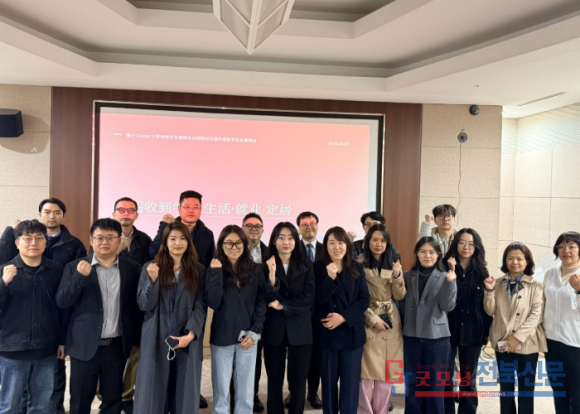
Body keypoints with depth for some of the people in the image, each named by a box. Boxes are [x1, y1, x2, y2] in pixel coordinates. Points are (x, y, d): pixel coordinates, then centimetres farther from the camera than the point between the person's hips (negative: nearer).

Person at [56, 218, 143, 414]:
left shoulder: (131, 268, 1)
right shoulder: (75, 267, -1)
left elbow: (136, 305, 4)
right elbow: (62, 302, -7)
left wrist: (136, 341, 5)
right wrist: (79, 276, -22)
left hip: (117, 346, 1)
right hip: (85, 345, -1)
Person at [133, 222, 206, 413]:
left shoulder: (198, 271, 4)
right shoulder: (151, 268, 3)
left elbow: (200, 306, -2)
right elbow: (144, 305, -3)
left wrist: (190, 334, -15)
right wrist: (152, 280, -19)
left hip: (187, 341, 1)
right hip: (157, 340, 0)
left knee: (183, 390, 7)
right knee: (153, 390, 5)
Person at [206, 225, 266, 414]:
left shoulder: (255, 270, 1)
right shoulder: (214, 269, -3)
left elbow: (261, 304, 3)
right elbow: (213, 303, -14)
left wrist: (255, 332, -7)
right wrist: (217, 273, -19)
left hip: (247, 337, 2)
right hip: (222, 337, -1)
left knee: (246, 393, 11)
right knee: (221, 393, 9)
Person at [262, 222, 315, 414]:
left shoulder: (305, 264, 2)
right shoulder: (266, 265, -2)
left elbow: (308, 298, -4)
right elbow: (266, 300, -11)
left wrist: (283, 305, -12)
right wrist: (272, 276, -25)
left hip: (300, 329, 1)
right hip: (274, 329, 0)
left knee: (298, 381, 8)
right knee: (274, 380, 10)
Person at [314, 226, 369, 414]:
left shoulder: (357, 268, 1)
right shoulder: (318, 268, -3)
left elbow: (364, 300, -2)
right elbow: (318, 300, -10)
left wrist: (343, 317, -14)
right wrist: (330, 277, -24)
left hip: (352, 332, 1)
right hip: (327, 333, 0)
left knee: (350, 382, 5)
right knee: (328, 381, 11)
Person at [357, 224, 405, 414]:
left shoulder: (394, 263, 7)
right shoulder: (360, 263, -5)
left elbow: (400, 296, 3)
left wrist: (397, 276, -14)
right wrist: (373, 318, -12)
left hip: (390, 321, 4)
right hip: (367, 320, -4)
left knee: (386, 370, 10)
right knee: (367, 369, -3)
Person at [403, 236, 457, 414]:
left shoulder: (445, 277, -1)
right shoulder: (408, 276, 6)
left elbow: (448, 306, -9)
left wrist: (449, 283, -22)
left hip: (437, 337, -2)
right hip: (411, 337, 2)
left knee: (435, 384, 9)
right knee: (413, 384, 11)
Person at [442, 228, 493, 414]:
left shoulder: (481, 271, 4)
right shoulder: (445, 267, -2)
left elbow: (486, 305, 6)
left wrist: (486, 331, 2)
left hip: (472, 332, 2)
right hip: (448, 330, -1)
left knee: (469, 379, 13)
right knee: (445, 377, 6)